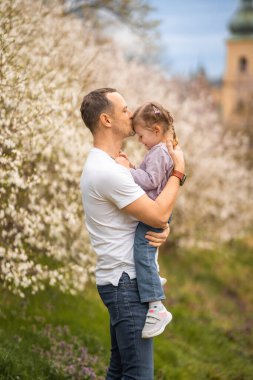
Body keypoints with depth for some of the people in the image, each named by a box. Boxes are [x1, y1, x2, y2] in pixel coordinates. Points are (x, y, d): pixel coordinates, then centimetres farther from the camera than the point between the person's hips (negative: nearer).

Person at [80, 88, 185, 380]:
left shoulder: (104, 165, 14)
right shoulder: (107, 171, -21)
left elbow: (149, 212, 17)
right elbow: (158, 215, -20)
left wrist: (162, 229, -6)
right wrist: (178, 170, -8)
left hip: (122, 279, 11)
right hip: (125, 282, -11)